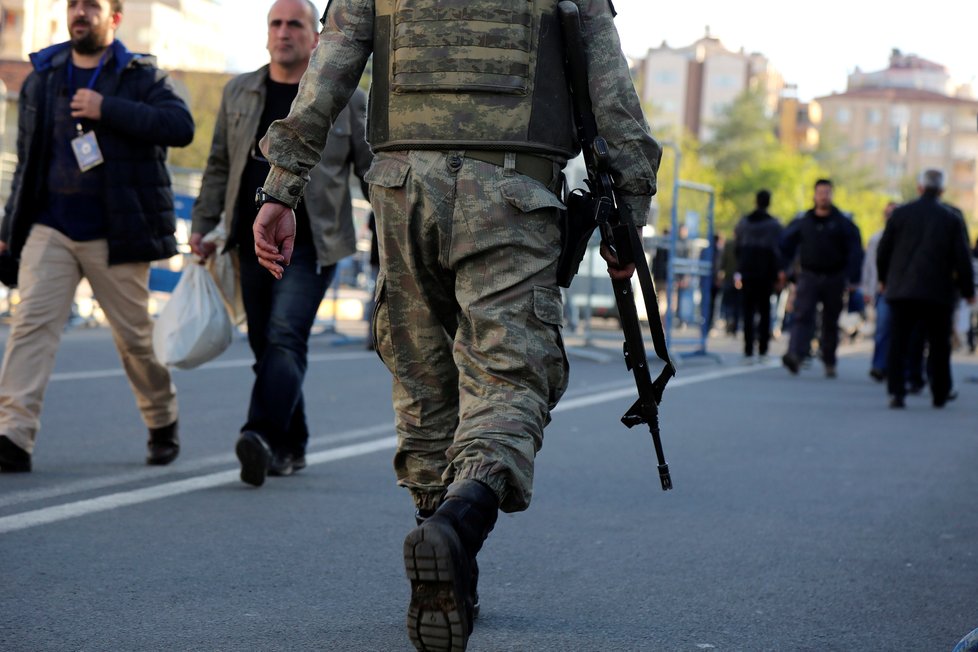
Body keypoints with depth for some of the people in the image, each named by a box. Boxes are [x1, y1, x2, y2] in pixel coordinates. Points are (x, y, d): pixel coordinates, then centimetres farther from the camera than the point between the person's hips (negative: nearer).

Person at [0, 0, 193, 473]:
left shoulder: (141, 76, 0)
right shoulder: (41, 79, 12)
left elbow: (180, 127, -17)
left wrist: (107, 109, -22)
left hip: (115, 235, -3)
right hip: (50, 230, 3)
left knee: (135, 335, 7)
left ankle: (163, 425, 29)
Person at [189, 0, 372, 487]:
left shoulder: (346, 99, 3)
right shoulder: (239, 93, 13)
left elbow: (374, 169, 6)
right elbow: (219, 166, 19)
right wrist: (203, 225, 12)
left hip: (310, 245, -5)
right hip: (253, 242, 5)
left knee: (285, 338, -20)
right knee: (266, 348, 7)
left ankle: (264, 437, -32)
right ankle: (291, 448, 18)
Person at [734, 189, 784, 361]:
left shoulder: (744, 222, 5)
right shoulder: (773, 224, -5)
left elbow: (738, 247, 9)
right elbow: (777, 250, -9)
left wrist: (739, 270, 16)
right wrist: (780, 273, -7)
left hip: (747, 271, 2)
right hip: (766, 273, -2)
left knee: (748, 310, 3)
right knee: (764, 310, 6)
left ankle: (748, 349, -4)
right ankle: (762, 348, 2)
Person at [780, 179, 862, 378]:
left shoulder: (843, 223, 2)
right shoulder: (802, 221, 6)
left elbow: (855, 252, 1)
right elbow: (786, 245, 14)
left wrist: (852, 279, -6)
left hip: (834, 278, 0)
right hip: (808, 277, 0)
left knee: (831, 322, 8)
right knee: (802, 316, -16)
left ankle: (829, 362, 20)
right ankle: (795, 355, -30)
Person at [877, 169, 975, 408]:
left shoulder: (900, 213, 1)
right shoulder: (952, 220, -2)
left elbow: (883, 251, 5)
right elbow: (962, 259, -1)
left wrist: (884, 279, 21)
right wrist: (968, 290, 11)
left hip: (901, 290, 1)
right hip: (937, 292, -1)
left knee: (898, 343, 2)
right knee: (938, 344, 12)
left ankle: (896, 391, -10)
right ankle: (940, 393, 19)